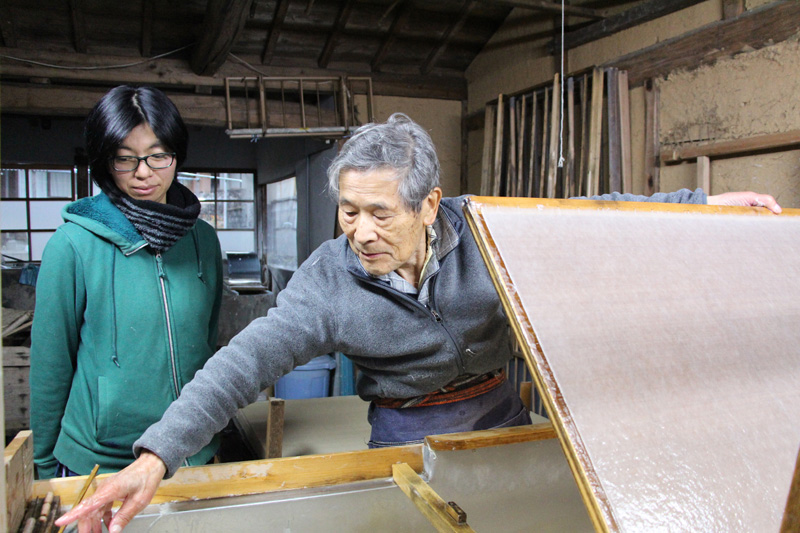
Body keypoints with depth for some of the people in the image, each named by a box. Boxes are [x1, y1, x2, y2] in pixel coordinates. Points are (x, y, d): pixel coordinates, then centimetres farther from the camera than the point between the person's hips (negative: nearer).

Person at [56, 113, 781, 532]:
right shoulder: (328, 278, -20)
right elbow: (249, 359, -27)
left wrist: (705, 202, -12)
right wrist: (158, 454, -36)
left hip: (500, 416, 2)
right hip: (406, 435, -1)